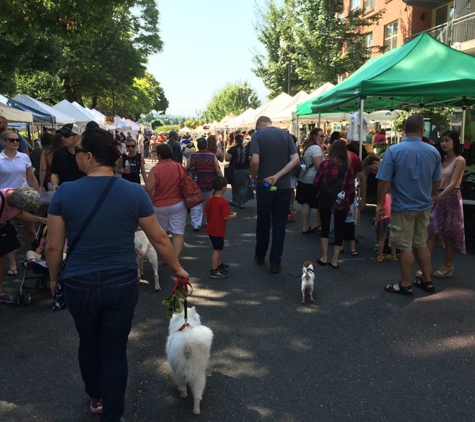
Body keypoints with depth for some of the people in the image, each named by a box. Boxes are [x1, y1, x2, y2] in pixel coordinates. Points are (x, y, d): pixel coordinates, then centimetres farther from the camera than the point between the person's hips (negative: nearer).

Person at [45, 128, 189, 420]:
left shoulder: (65, 193, -11)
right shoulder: (135, 192, -9)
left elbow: (54, 246, -5)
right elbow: (159, 238, -3)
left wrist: (54, 278, 13)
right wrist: (178, 268, 11)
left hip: (79, 285, 1)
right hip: (122, 284, -1)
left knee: (89, 342, 24)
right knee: (115, 350, 11)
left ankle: (96, 398, 47)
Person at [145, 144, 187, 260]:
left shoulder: (155, 169, -13)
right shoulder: (180, 167, -3)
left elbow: (148, 189, -14)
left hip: (160, 205, -1)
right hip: (178, 204, 1)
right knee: (178, 233, 2)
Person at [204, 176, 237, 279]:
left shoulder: (210, 200, 1)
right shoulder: (224, 202, -22)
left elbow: (206, 212, 7)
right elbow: (225, 217, -23)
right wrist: (233, 215, -5)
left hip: (211, 228, 8)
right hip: (219, 230, -8)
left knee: (219, 247, 24)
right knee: (217, 250, 1)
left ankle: (219, 265, 39)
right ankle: (214, 271, 7)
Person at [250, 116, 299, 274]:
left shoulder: (257, 136, -5)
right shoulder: (286, 134, 4)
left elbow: (255, 161, -19)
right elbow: (295, 159, -7)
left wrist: (253, 176, -1)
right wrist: (277, 176, -11)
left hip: (264, 185, -2)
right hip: (283, 185, 2)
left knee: (263, 222, 14)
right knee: (279, 224, 6)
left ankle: (260, 255, 31)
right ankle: (275, 262, 8)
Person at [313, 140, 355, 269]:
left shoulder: (324, 164, -8)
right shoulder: (348, 167, -7)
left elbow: (316, 183, 0)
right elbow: (351, 188, -4)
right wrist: (350, 202, 10)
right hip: (342, 203, 0)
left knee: (325, 228, 17)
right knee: (339, 231, 11)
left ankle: (324, 257, 15)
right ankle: (334, 260, 15)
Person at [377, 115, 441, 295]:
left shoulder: (394, 150, -16)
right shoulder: (433, 151, -1)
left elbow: (384, 181, -16)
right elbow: (437, 182, 8)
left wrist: (380, 203, -4)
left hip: (402, 206, -5)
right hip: (424, 206, 5)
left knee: (405, 247, 4)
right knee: (421, 244, 18)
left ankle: (406, 285, 14)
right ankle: (427, 281, 27)